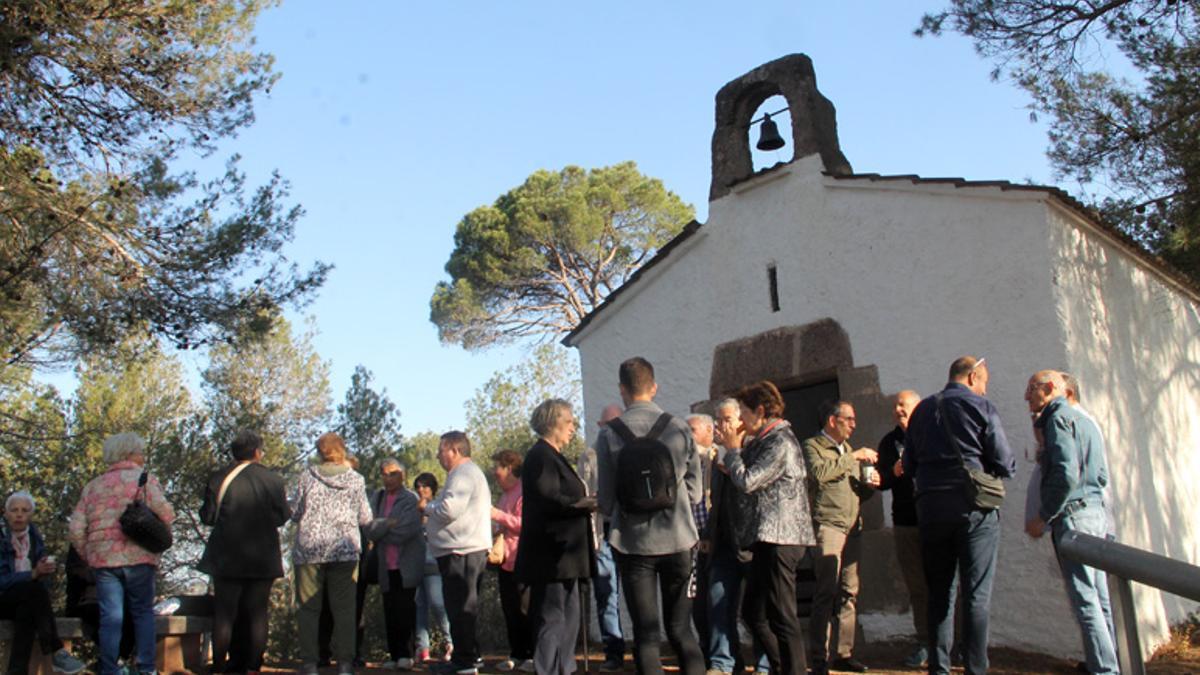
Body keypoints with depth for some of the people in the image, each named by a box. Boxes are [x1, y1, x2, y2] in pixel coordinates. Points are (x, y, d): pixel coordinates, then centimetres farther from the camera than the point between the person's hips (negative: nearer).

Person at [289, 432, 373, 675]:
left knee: (308, 608, 6)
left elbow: (294, 513, 5)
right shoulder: (355, 480, 3)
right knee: (344, 608, 4)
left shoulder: (307, 476, 2)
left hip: (309, 548, 0)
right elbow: (365, 518, 5)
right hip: (344, 549, 0)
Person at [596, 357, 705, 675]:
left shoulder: (609, 435, -7)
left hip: (632, 542, -1)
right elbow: (694, 491, 1)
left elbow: (607, 498, -3)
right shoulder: (679, 429, -4)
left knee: (645, 633, 7)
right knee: (681, 630, 12)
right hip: (677, 540, 1)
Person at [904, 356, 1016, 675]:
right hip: (973, 508, -4)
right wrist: (981, 467, 16)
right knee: (976, 594, 0)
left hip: (930, 509, 4)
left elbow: (908, 465, 12)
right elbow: (1005, 464, -5)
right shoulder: (980, 407, -2)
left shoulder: (922, 410, 12)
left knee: (939, 593, 10)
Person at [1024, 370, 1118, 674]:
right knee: (1099, 597, 14)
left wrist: (1043, 517, -13)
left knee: (1085, 600, -7)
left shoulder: (1059, 418, -9)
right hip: (1097, 513, 10)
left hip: (1073, 515, -10)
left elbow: (1066, 474, -20)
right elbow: (1102, 475, 21)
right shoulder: (1085, 420, 20)